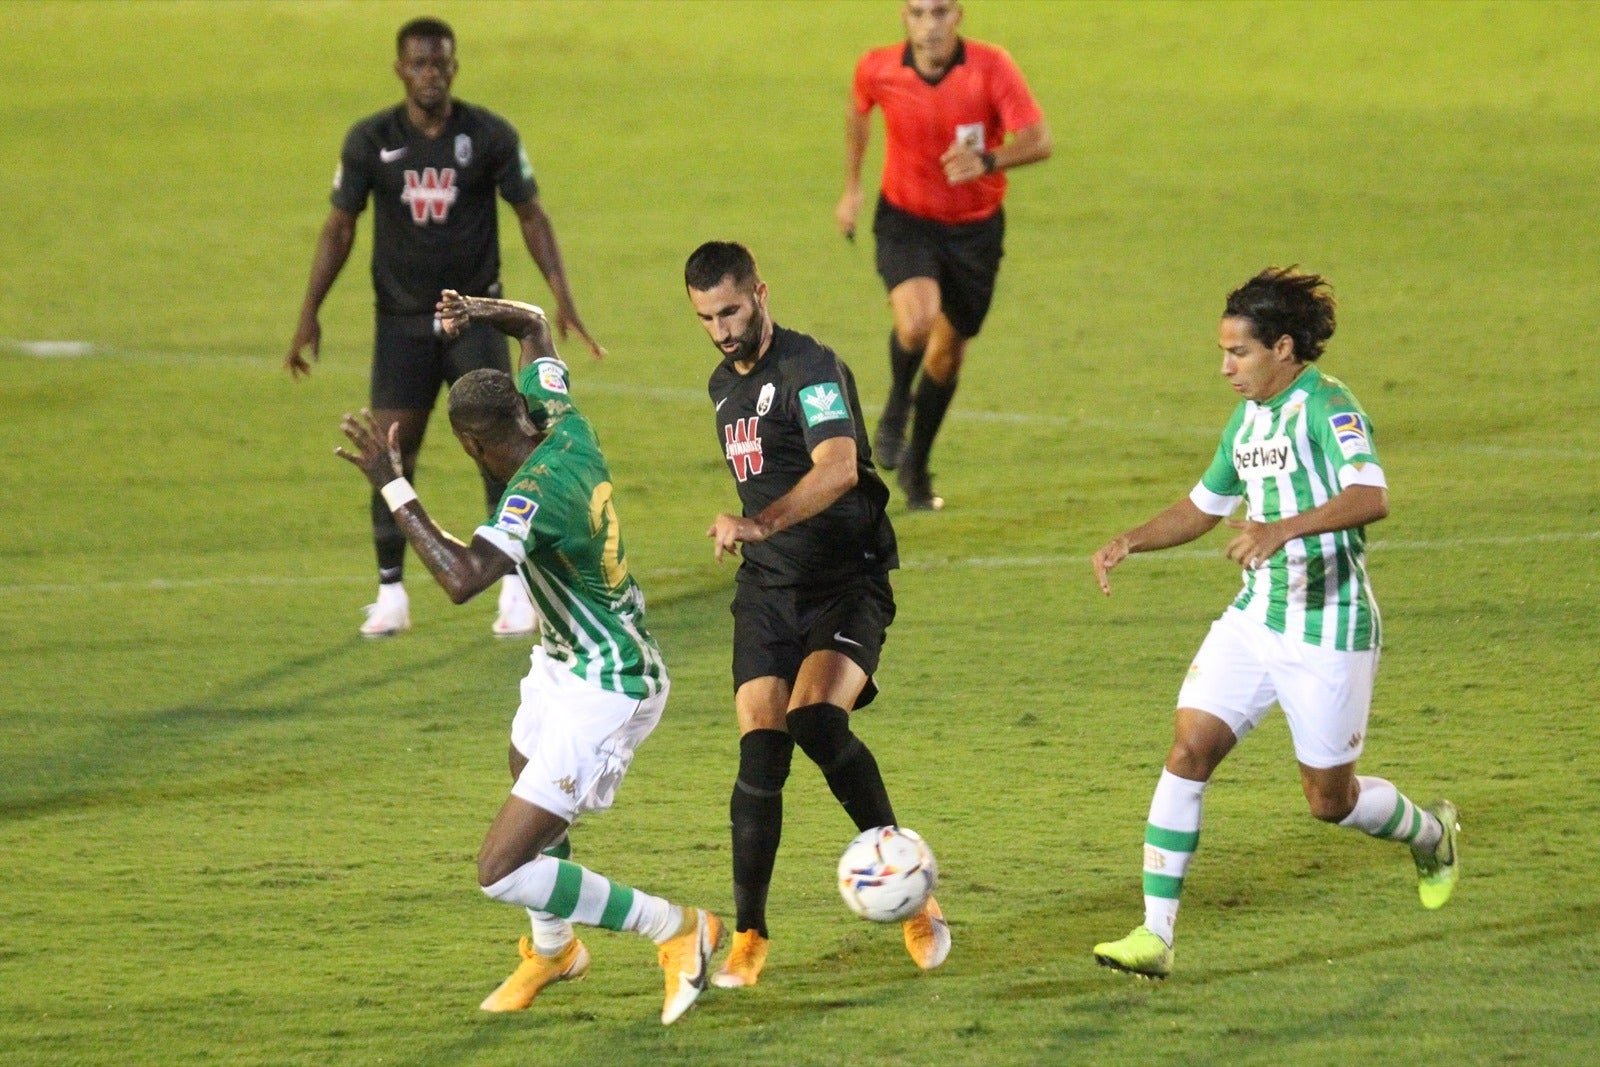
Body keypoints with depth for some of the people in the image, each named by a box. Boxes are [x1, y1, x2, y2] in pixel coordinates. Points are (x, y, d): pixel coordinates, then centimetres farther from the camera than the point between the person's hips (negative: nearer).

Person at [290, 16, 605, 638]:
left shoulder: (490, 136, -6)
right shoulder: (370, 141, -4)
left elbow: (531, 215, 2)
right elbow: (339, 227, 3)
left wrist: (562, 296, -9)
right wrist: (309, 315, -3)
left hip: (476, 317, -1)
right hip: (402, 322, 1)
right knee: (390, 454, -4)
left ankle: (516, 592, 2)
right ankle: (391, 596, 6)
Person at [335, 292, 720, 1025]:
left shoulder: (536, 491, -32)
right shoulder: (563, 426, -8)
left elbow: (462, 579, -46)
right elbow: (533, 325, 12)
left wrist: (392, 488, -40)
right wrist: (476, 312, -8)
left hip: (601, 694, -10)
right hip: (565, 664, 10)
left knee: (503, 873, -12)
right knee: (533, 797, 34)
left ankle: (677, 931, 1)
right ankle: (552, 949, 59)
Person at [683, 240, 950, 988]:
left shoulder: (810, 368, -13)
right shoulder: (725, 385, 14)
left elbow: (837, 468, -31)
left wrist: (760, 523, -44)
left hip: (848, 582, -6)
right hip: (769, 589, 6)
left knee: (817, 722, -26)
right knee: (759, 752, -6)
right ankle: (749, 934, 0)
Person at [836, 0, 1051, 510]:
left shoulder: (991, 67, -21)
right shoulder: (878, 70, -14)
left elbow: (1039, 141, -27)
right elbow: (858, 110, 11)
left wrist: (988, 161, -46)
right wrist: (852, 189, 12)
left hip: (975, 227, 1)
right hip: (906, 219, -1)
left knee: (948, 351, 12)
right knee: (916, 320, -28)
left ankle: (917, 467, 35)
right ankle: (897, 406, 4)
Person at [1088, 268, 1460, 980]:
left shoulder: (1327, 406, -15)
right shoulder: (1249, 418, 11)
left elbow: (1370, 499, -32)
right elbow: (1203, 506, 24)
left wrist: (1284, 529, -46)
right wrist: (1132, 541, 7)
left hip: (1329, 630, -7)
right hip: (1254, 619, 7)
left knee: (1330, 800, 6)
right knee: (1188, 751, -9)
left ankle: (1430, 834, 39)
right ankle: (1155, 935, -9)